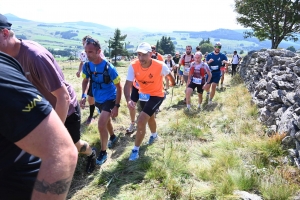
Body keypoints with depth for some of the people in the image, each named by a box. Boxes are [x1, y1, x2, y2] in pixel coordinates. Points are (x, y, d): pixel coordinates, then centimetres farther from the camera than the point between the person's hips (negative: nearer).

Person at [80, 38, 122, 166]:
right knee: (106, 121, 25)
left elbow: (119, 87, -17)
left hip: (110, 99, -6)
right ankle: (113, 137, 54)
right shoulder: (87, 66, -12)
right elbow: (85, 81, 7)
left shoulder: (109, 68, -26)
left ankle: (103, 153, 3)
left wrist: (116, 106, -19)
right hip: (98, 100, 6)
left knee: (101, 124, -18)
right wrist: (84, 96, -8)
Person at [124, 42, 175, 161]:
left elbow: (169, 74, -5)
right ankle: (154, 135, 59)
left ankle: (136, 150, 0)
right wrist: (128, 100, -46)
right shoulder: (133, 66, -23)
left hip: (156, 95, -4)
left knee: (141, 120, -19)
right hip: (143, 94, 5)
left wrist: (172, 83, 16)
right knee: (149, 116, 28)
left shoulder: (160, 66, -29)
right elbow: (128, 85, -27)